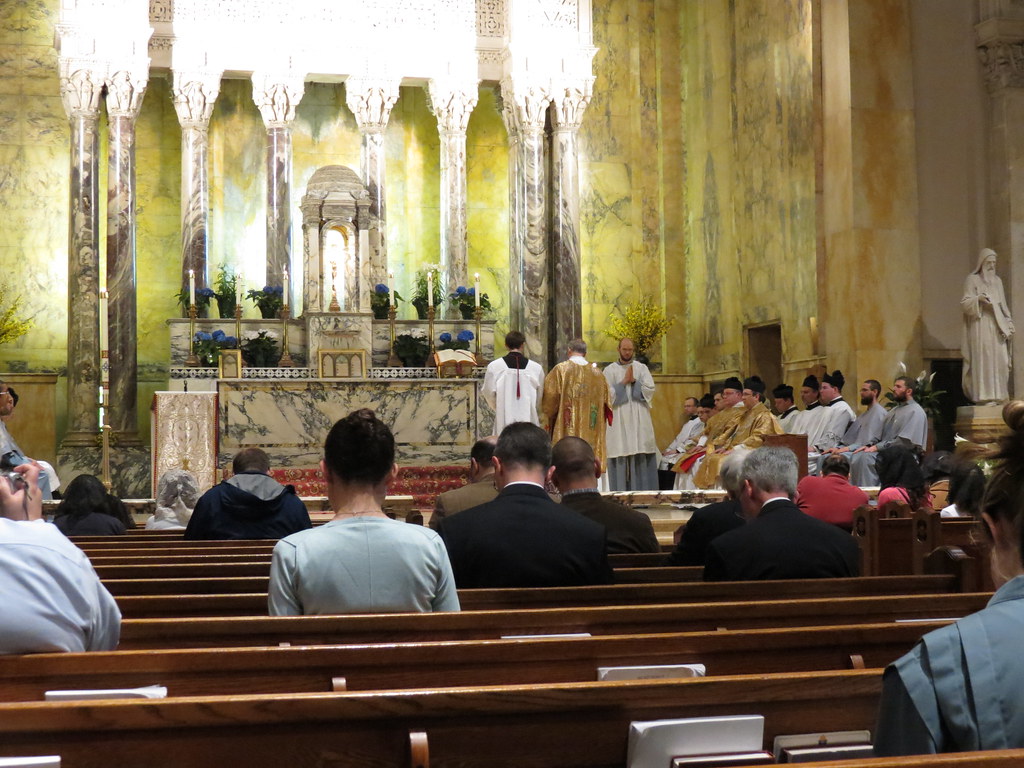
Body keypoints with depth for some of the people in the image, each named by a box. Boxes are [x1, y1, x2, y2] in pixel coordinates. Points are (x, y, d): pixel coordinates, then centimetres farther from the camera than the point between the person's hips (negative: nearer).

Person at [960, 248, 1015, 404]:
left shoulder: (997, 280, 19)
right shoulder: (972, 279, 2)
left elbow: (1004, 305, 20)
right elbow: (964, 303, -5)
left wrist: (1009, 324, 10)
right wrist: (978, 299, -23)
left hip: (997, 327, 5)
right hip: (981, 327, -5)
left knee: (999, 360, -1)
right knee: (983, 359, -10)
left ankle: (997, 394, 2)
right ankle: (984, 395, -11)